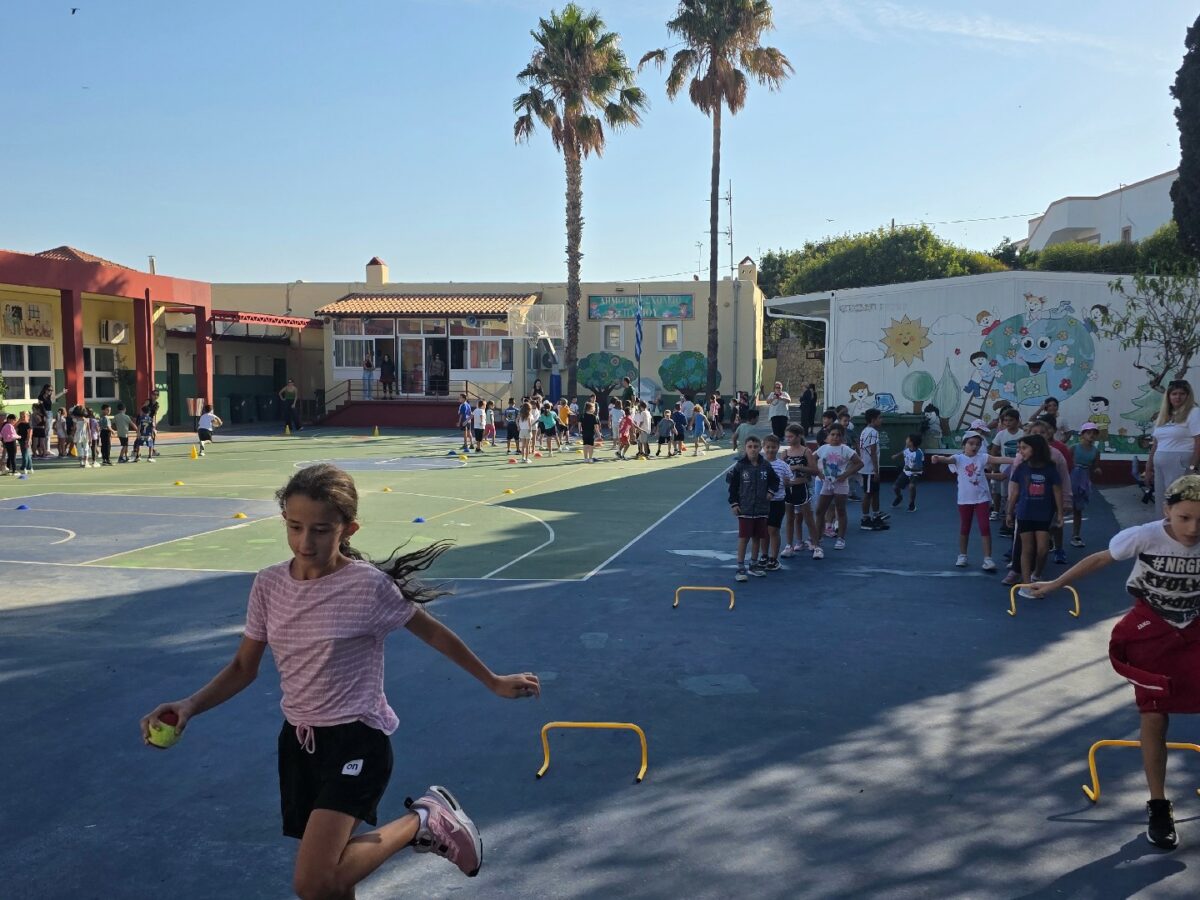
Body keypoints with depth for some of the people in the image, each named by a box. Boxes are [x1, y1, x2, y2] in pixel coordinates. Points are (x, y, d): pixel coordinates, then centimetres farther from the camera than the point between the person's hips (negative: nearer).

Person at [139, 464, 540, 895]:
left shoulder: (368, 586, -17)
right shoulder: (269, 584, -3)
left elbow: (434, 633, -3)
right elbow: (243, 669, 7)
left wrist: (493, 682, 6)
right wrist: (189, 706, -10)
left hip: (356, 741, -6)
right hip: (298, 740, 6)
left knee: (312, 884, -18)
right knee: (331, 879, 12)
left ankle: (423, 822, 2)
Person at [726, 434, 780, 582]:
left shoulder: (765, 466, 0)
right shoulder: (740, 466, -8)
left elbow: (774, 480, 15)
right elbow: (732, 485, -4)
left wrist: (770, 491, 0)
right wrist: (733, 503, -7)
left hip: (761, 508, 3)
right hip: (744, 509, -3)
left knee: (758, 537, 11)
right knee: (743, 538, -3)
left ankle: (754, 565, 26)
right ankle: (740, 568, 4)